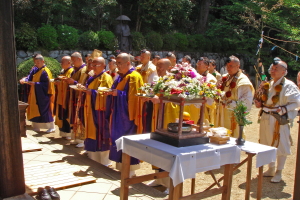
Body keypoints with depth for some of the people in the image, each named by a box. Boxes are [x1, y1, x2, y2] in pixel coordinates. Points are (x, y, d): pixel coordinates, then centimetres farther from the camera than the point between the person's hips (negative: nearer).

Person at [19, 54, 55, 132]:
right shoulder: (35, 69, 8)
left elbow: (46, 84, -20)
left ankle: (51, 127, 10)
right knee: (35, 110, 11)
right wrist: (24, 80, -16)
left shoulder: (45, 72, -16)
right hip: (35, 94, 8)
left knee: (44, 111, -2)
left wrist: (35, 84, -22)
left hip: (43, 95, -8)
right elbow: (30, 77, 4)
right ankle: (36, 127, 22)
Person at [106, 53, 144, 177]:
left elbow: (133, 96, -20)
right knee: (118, 137, 11)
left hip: (127, 113, -9)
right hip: (119, 113, 9)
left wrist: (118, 93, -21)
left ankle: (130, 167, 6)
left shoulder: (134, 77, -14)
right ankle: (122, 164, 21)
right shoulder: (121, 76, 15)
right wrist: (111, 92, 1)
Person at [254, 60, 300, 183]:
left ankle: (279, 172, 18)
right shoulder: (269, 84, 11)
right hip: (266, 119, 7)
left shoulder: (288, 86, -11)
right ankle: (271, 169, 31)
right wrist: (260, 104, 0)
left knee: (280, 145, 3)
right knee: (268, 144, 15)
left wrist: (283, 109, -26)